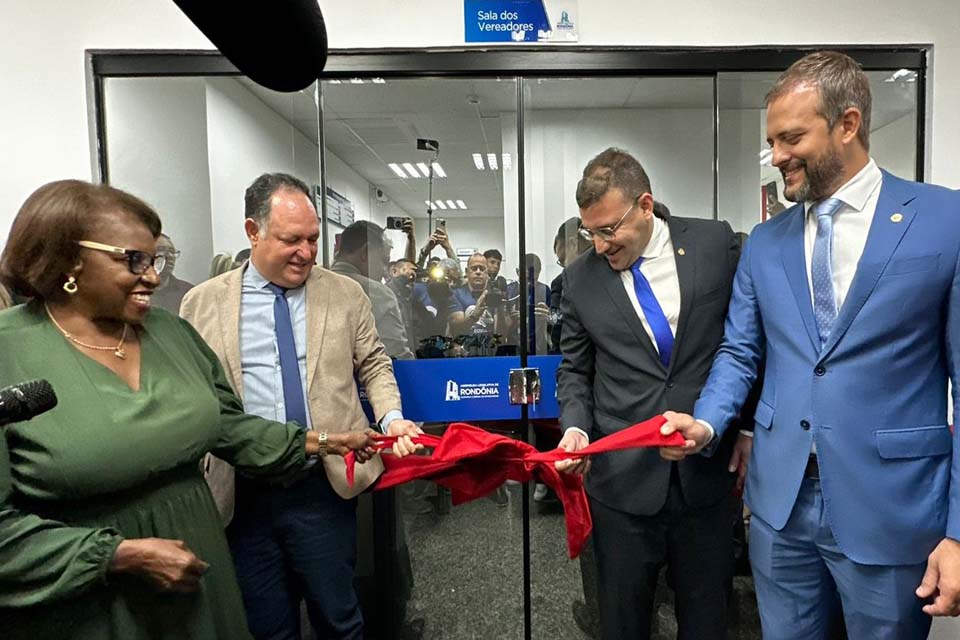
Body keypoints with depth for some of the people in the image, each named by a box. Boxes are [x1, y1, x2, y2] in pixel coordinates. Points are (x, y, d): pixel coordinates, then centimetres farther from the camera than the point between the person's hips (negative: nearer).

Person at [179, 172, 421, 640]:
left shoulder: (346, 294, 2)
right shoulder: (202, 303, 1)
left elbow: (374, 365, 8)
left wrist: (391, 418, -8)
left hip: (324, 485, 0)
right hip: (240, 493, 1)